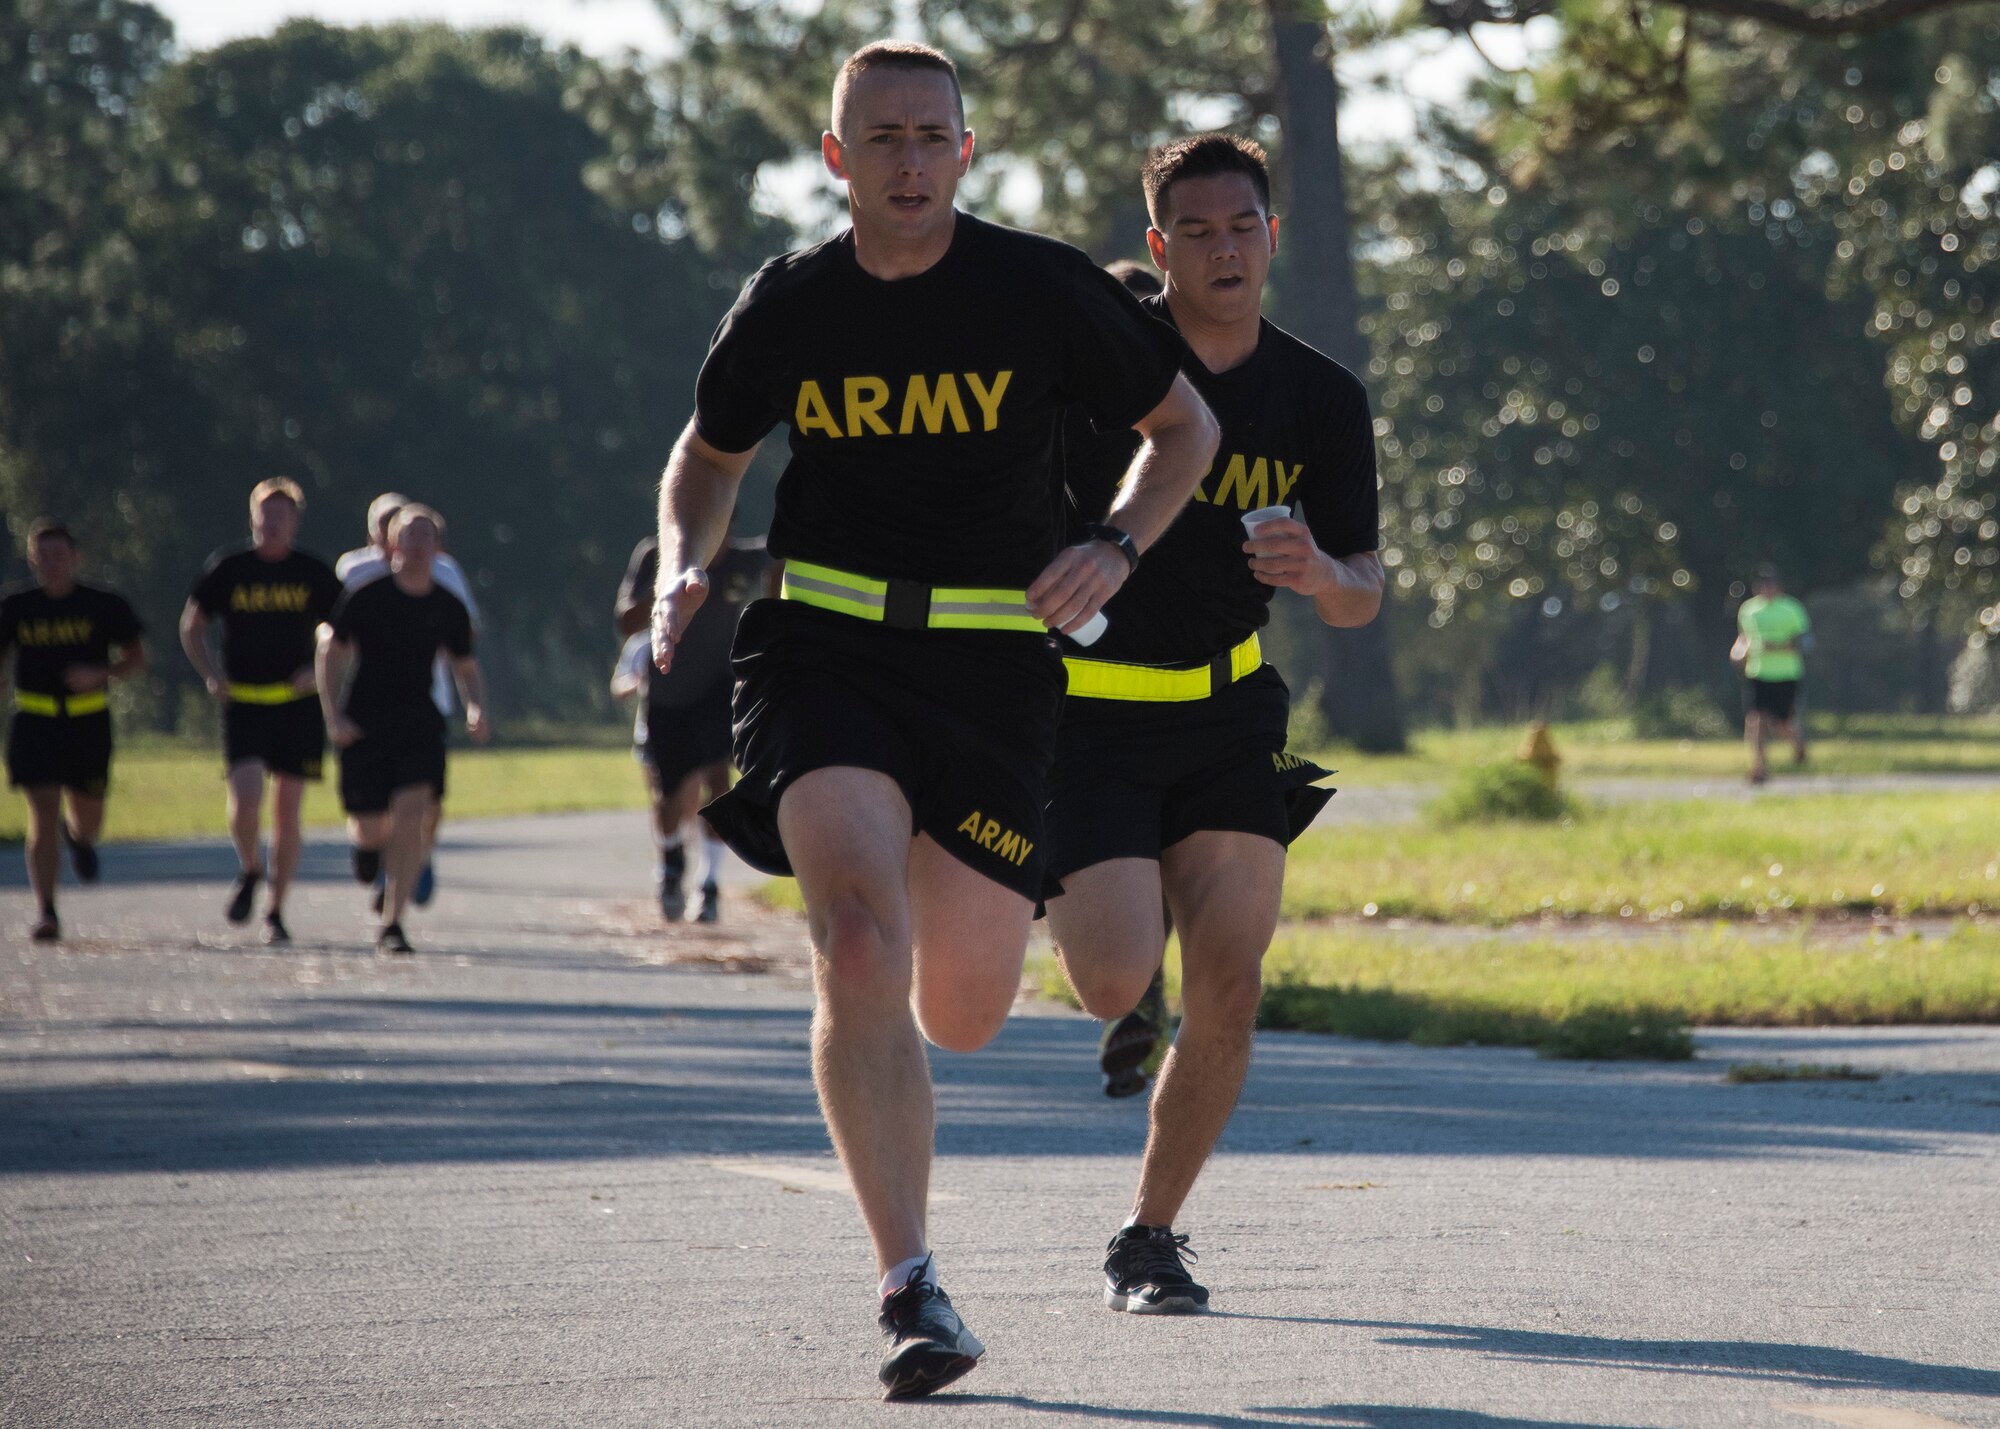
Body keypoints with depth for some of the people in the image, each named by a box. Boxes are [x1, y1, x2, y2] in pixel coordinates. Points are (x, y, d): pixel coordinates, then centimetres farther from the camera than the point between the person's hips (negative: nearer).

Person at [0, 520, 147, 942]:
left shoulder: (104, 606, -2)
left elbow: (136, 657, 4)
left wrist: (100, 674, -16)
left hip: (89, 721, 1)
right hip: (35, 721, -1)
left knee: (88, 820, 8)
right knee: (43, 812, -12)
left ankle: (78, 836, 49)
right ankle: (45, 912, -11)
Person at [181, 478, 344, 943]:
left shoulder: (314, 574, 3)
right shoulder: (228, 569, 2)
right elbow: (191, 626, 12)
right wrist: (210, 676, -2)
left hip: (298, 703, 1)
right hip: (243, 703, -1)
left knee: (287, 811, 2)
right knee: (246, 797, -18)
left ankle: (276, 910, 14)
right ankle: (249, 870, 12)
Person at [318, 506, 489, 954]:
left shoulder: (448, 608, 3)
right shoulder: (367, 597, -5)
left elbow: (466, 666, 16)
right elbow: (330, 652, 1)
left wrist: (476, 707, -3)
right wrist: (333, 716, -9)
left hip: (419, 725, 1)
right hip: (364, 726, -1)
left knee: (411, 820, -17)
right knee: (371, 829, 1)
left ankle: (391, 924, -10)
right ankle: (368, 842, 43)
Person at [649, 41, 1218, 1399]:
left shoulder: (1043, 290, -5)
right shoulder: (789, 305, 1)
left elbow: (1185, 429, 8)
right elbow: (710, 455, 19)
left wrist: (1114, 549, -10)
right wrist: (682, 569, -1)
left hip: (993, 661, 0)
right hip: (826, 650, 0)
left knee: (961, 1017, 5)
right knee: (859, 942, -24)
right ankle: (912, 1288, -20)